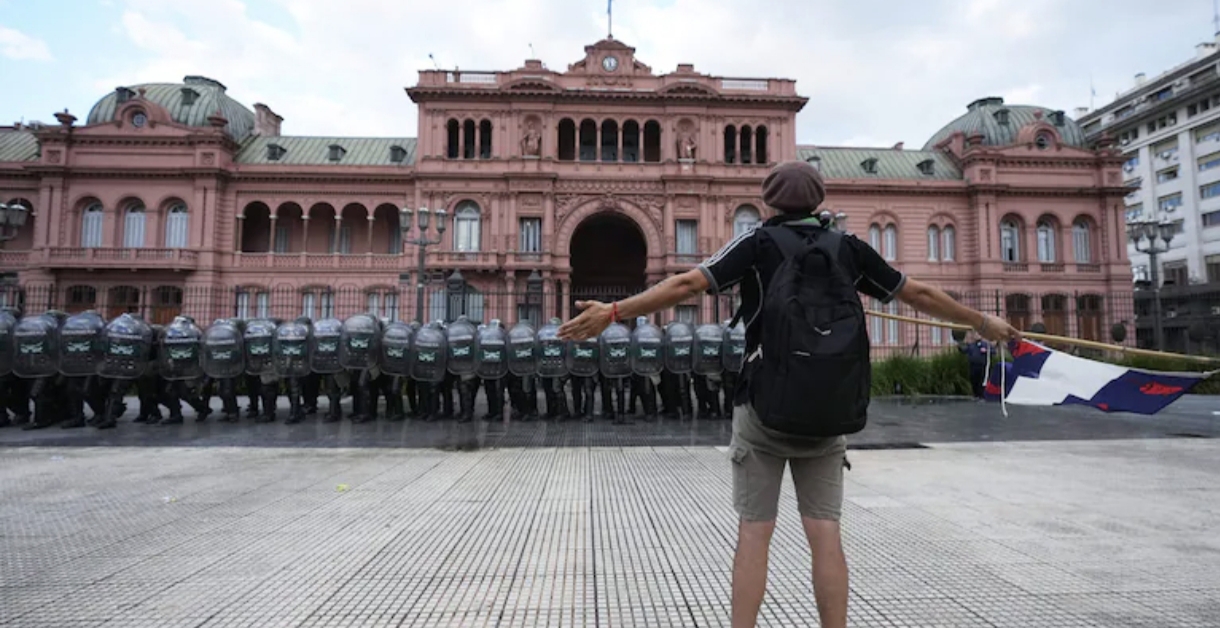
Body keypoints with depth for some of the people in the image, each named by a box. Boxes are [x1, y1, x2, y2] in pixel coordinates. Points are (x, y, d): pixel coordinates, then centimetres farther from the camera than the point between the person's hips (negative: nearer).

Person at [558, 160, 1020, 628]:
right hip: (825, 413, 3)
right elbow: (919, 294, 17)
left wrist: (613, 312, -14)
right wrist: (982, 322, 32)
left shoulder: (757, 243, -2)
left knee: (754, 534, 4)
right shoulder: (849, 248, 8)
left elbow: (686, 284, -14)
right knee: (825, 535, 8)